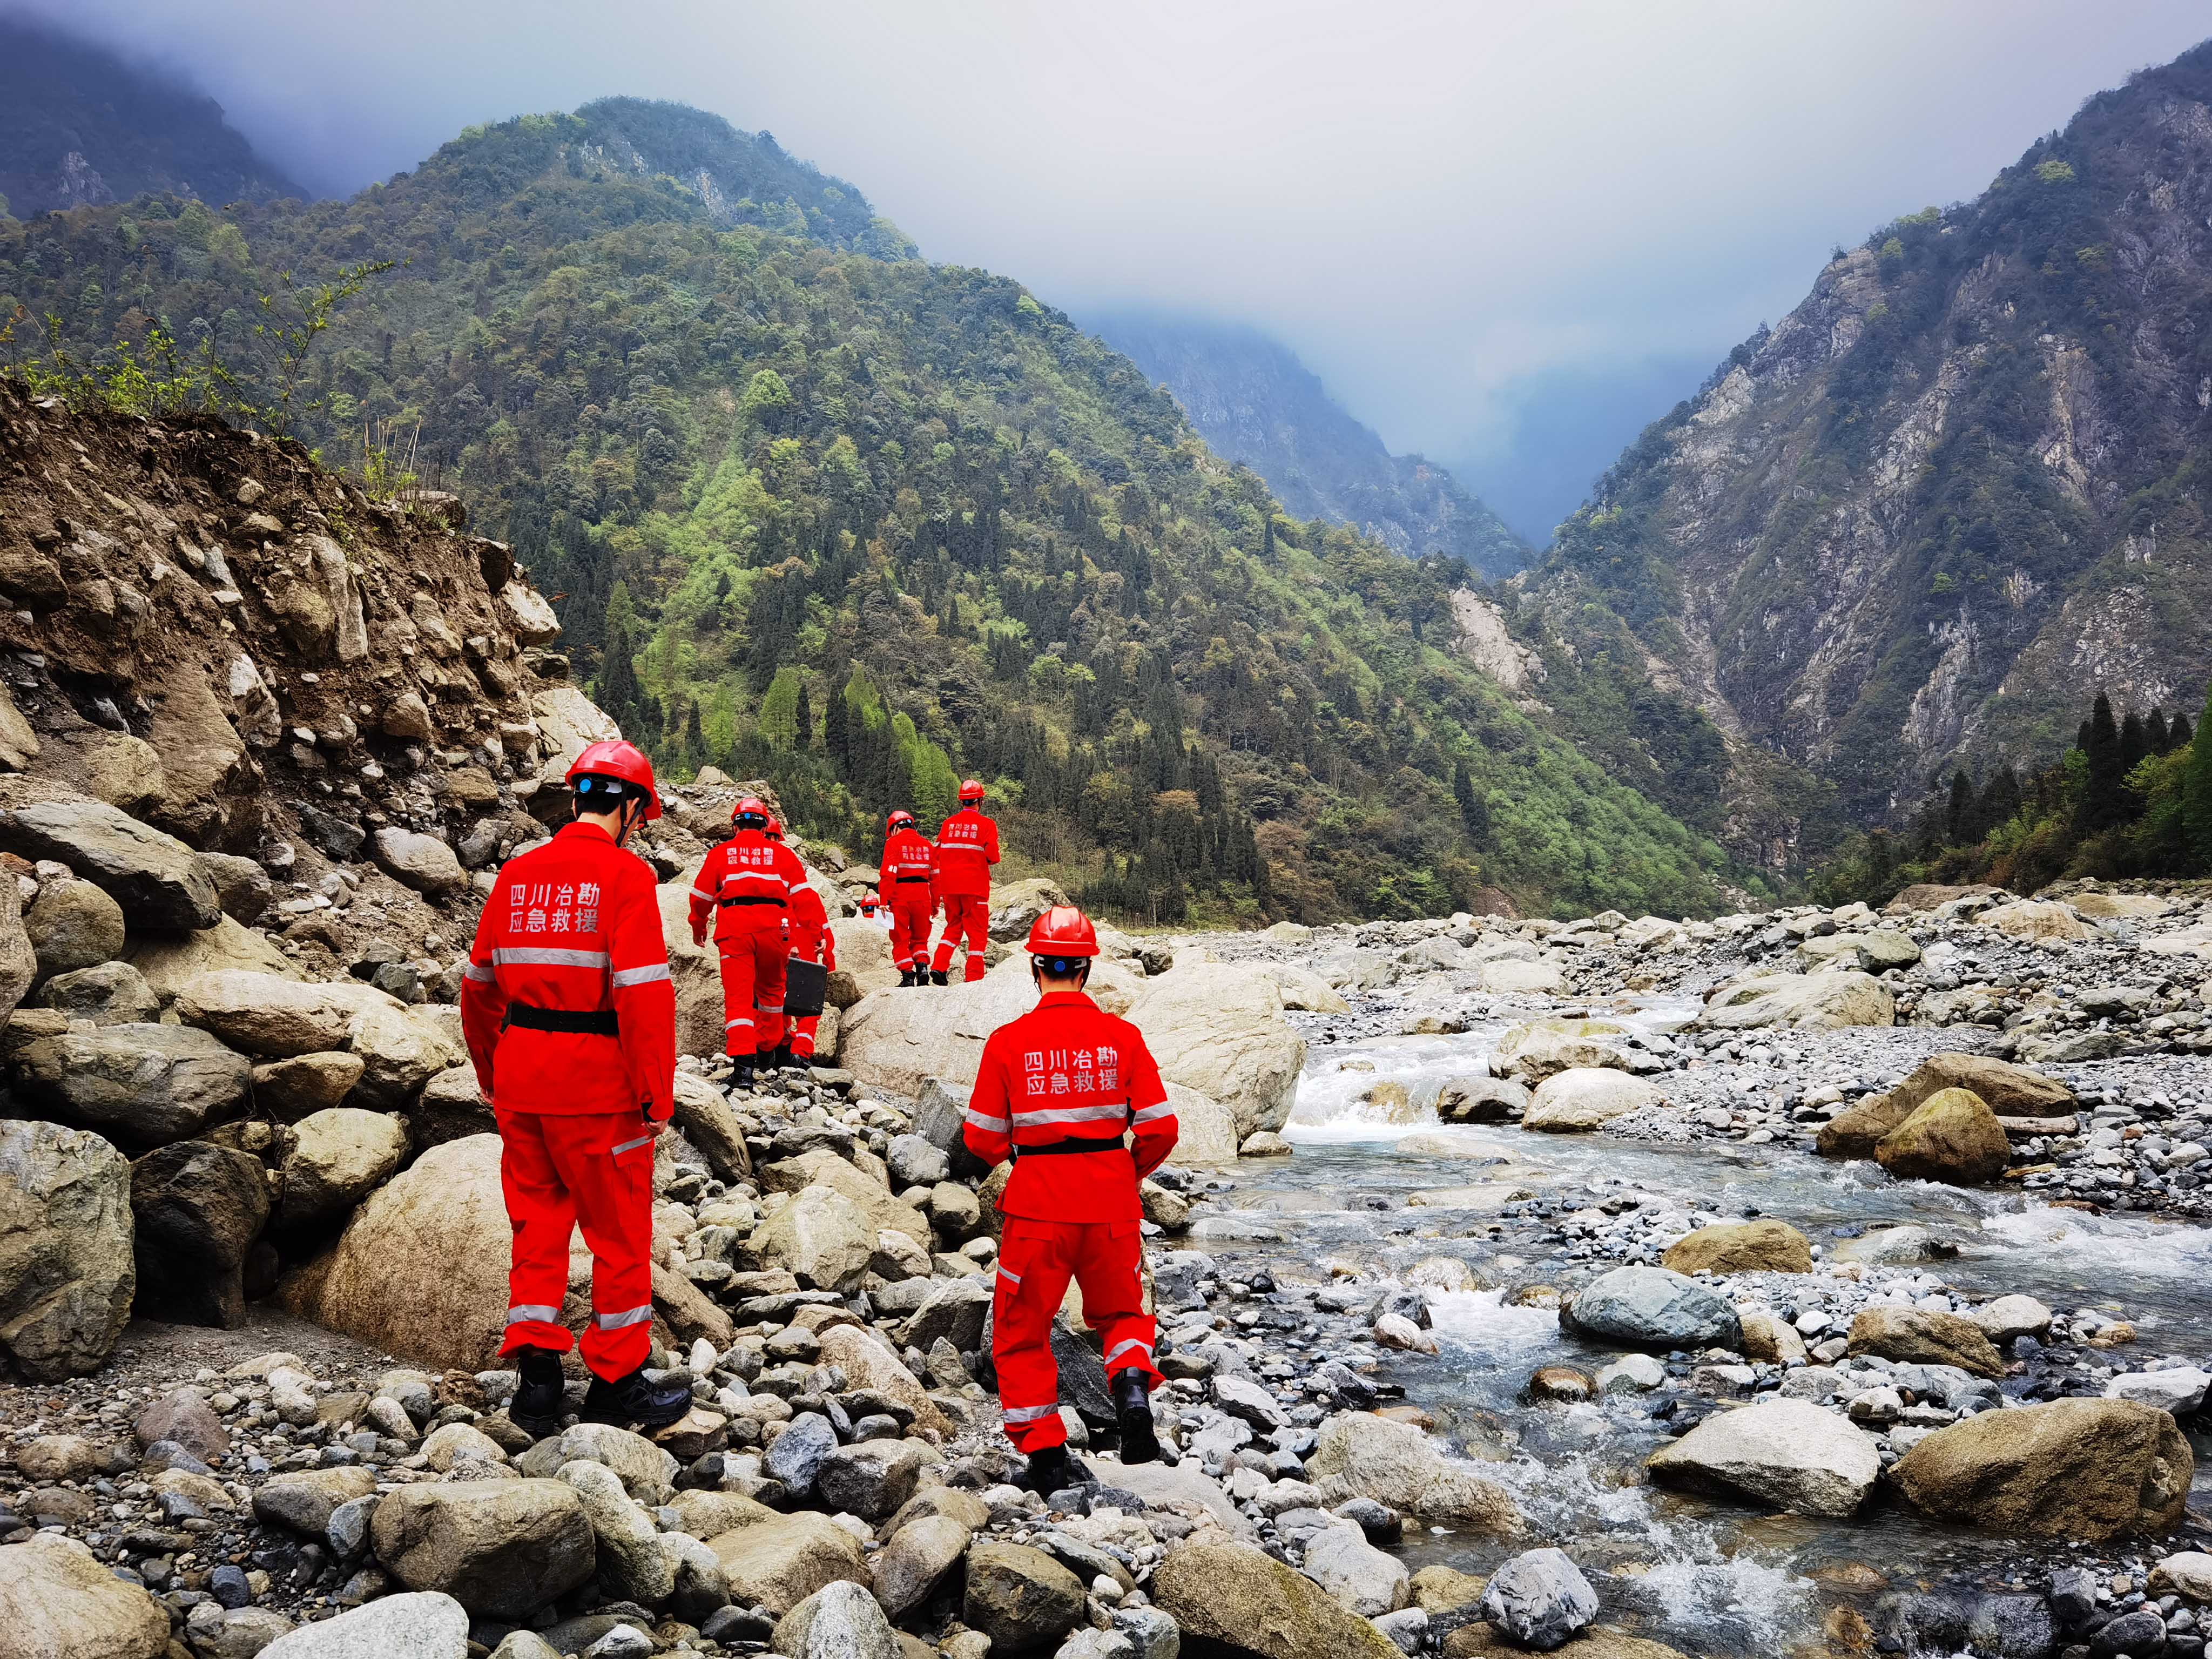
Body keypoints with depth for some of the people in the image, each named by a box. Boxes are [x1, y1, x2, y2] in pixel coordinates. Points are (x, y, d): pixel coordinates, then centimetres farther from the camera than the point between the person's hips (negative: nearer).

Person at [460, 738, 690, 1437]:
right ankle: (617, 1380, 18)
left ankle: (536, 1367, 14)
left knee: (537, 1223, 17)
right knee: (620, 1230, 9)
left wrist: (492, 1077, 23)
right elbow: (643, 992, -18)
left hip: (520, 1079, 6)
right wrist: (656, 1096, -14)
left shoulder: (518, 873, 8)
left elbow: (479, 985, 14)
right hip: (596, 1084, -5)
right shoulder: (624, 874, -11)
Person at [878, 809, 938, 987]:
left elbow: (887, 874, -11)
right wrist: (935, 904, 17)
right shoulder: (927, 845, 11)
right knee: (920, 938, 18)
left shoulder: (894, 843, -3)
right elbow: (935, 876, 12)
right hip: (922, 897, 4)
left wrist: (885, 900, -11)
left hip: (900, 897, -4)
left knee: (900, 939, 7)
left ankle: (907, 975, 1)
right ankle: (923, 966, -2)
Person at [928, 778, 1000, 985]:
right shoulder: (986, 825, -6)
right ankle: (973, 978, 2)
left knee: (953, 927, 19)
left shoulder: (949, 823, 6)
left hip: (949, 886, 4)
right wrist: (990, 860, 10)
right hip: (975, 886, -4)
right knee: (977, 932, 5)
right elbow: (993, 856, -13)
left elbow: (937, 855, 6)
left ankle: (939, 967, 4)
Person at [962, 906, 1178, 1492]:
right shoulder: (1122, 1036, -4)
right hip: (1111, 1201, 2)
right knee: (1122, 1311, 24)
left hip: (1038, 1201, -2)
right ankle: (1133, 1386, -3)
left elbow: (982, 1139, -3)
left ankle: (1046, 1453, 14)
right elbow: (1160, 1129, -4)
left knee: (1022, 1331, 16)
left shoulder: (1008, 1041, -7)